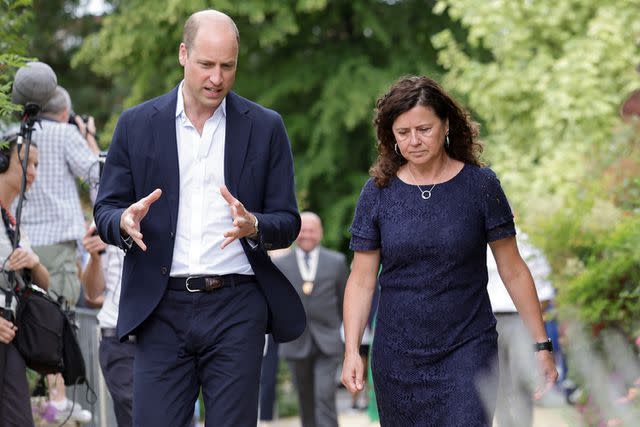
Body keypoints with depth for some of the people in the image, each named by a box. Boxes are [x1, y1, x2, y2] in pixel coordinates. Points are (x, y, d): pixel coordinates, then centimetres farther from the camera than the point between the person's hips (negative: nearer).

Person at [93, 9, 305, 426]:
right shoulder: (136, 124, 7)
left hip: (236, 308, 0)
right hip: (161, 308, 1)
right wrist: (125, 221, -15)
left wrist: (253, 226, -16)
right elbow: (105, 210, 9)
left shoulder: (265, 127, 6)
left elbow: (288, 224, 6)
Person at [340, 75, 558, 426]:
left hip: (468, 349, -2)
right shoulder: (379, 192, 2)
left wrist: (540, 344, 1)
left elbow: (513, 270, 2)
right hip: (397, 358, 2)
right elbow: (362, 280, 3)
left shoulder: (480, 186, -2)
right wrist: (351, 351, -6)